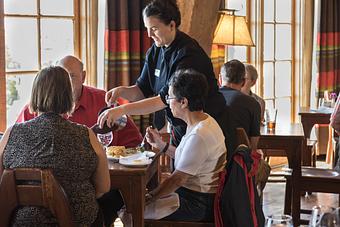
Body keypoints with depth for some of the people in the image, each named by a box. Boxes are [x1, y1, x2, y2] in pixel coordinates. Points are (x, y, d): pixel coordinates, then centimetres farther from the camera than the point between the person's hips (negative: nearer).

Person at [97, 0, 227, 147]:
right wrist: (122, 91, -17)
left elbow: (166, 98, -28)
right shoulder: (155, 51, 2)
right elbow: (142, 91, 6)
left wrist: (123, 110, -33)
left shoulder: (189, 53, -23)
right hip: (179, 129, 7)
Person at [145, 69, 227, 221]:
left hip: (198, 205, -10)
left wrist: (149, 198, -11)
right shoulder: (206, 121, 5)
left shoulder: (198, 136, -26)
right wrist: (161, 145, 14)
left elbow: (178, 179, -21)